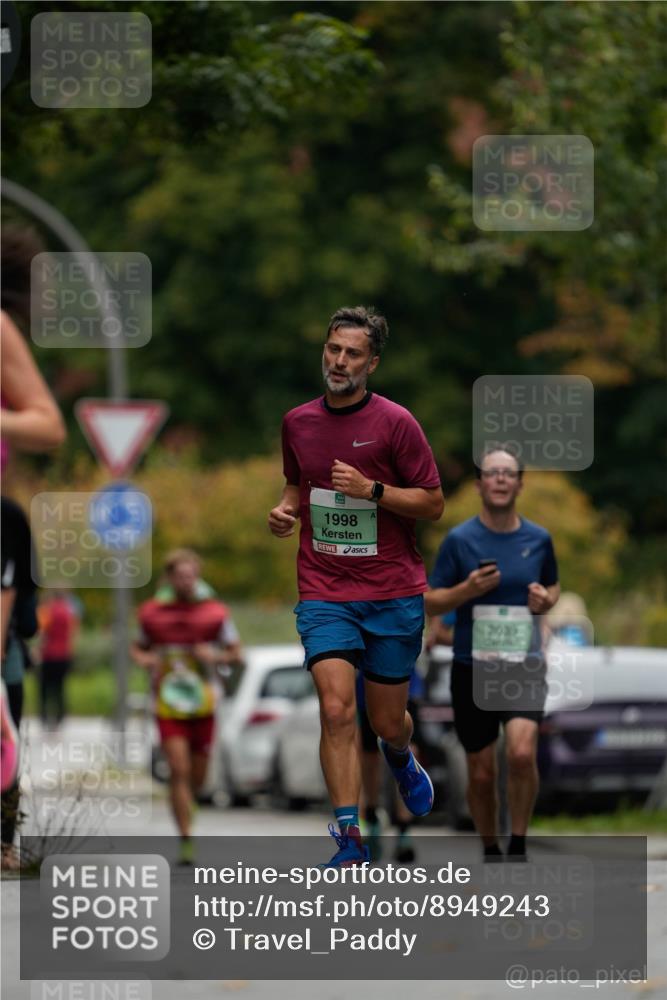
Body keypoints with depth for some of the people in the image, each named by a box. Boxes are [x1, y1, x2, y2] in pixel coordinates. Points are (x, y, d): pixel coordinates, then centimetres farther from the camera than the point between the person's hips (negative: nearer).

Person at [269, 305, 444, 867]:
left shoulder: (394, 422, -7)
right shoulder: (297, 423, 5)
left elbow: (433, 503, -5)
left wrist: (371, 489, -18)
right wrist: (287, 510, 2)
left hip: (393, 594, -2)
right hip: (323, 593, 2)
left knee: (387, 722, 9)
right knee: (336, 710, -17)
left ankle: (401, 759, 47)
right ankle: (349, 838, -15)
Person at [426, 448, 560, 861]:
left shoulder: (538, 539, 3)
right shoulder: (459, 540, -3)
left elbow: (553, 585, 21)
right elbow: (431, 602, 0)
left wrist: (546, 599, -3)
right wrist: (467, 589, -18)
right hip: (471, 667, 0)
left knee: (522, 752, -23)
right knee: (481, 773, 5)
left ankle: (519, 845, -6)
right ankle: (491, 852, 26)